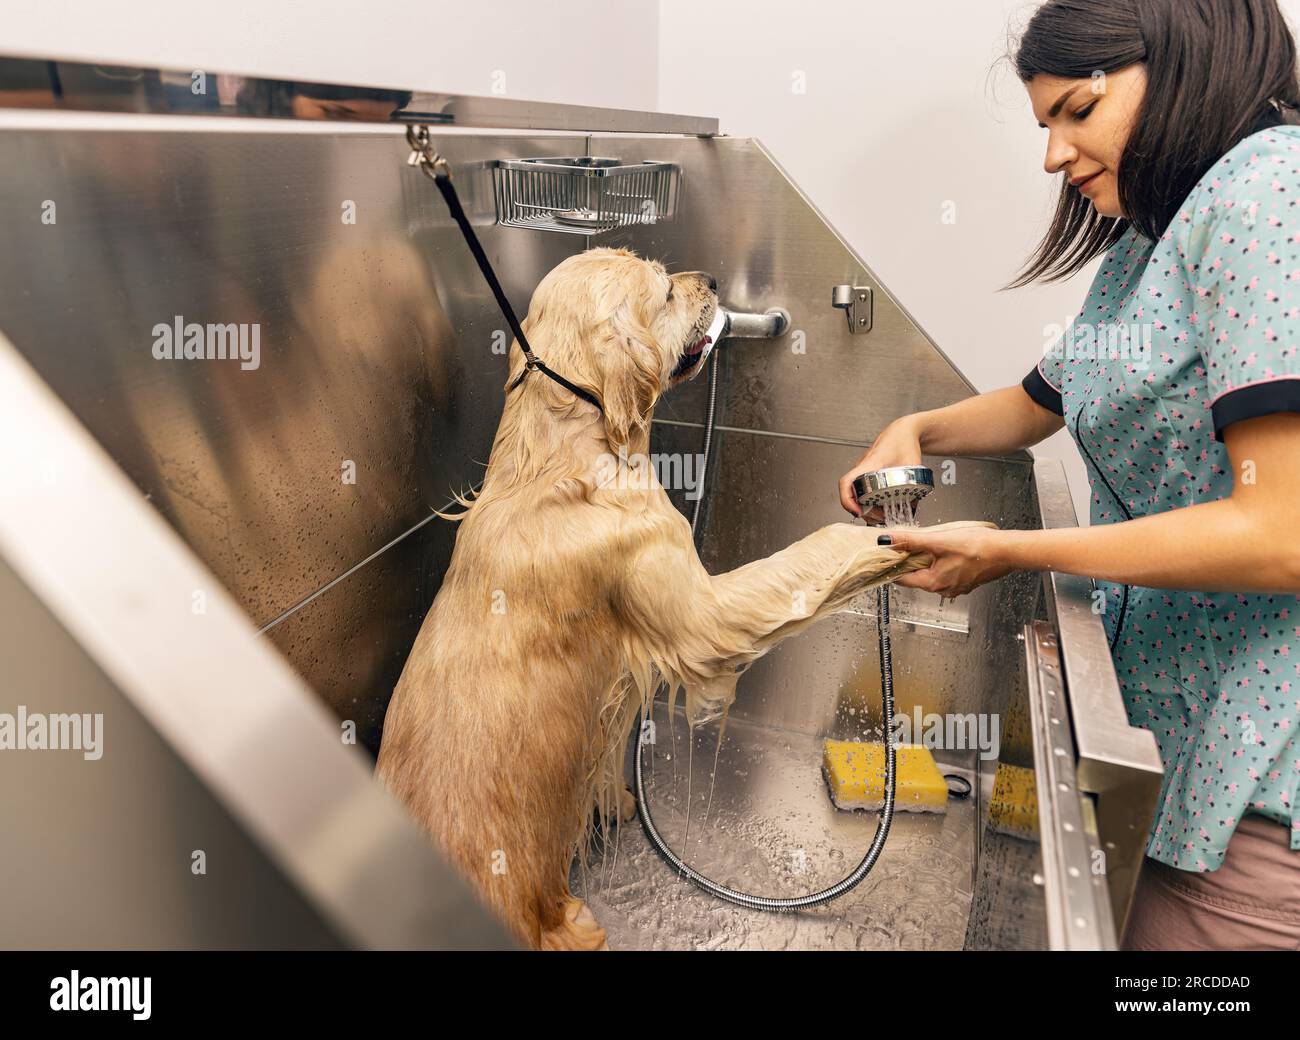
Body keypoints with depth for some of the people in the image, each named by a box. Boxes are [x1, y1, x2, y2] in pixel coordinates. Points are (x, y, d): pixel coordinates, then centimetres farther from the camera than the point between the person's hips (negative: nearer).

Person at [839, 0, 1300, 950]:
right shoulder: (1146, 239, 13)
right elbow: (1042, 402, 25)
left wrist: (1008, 552, -16)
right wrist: (918, 431, 5)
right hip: (1177, 709, 8)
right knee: (1113, 922, 17)